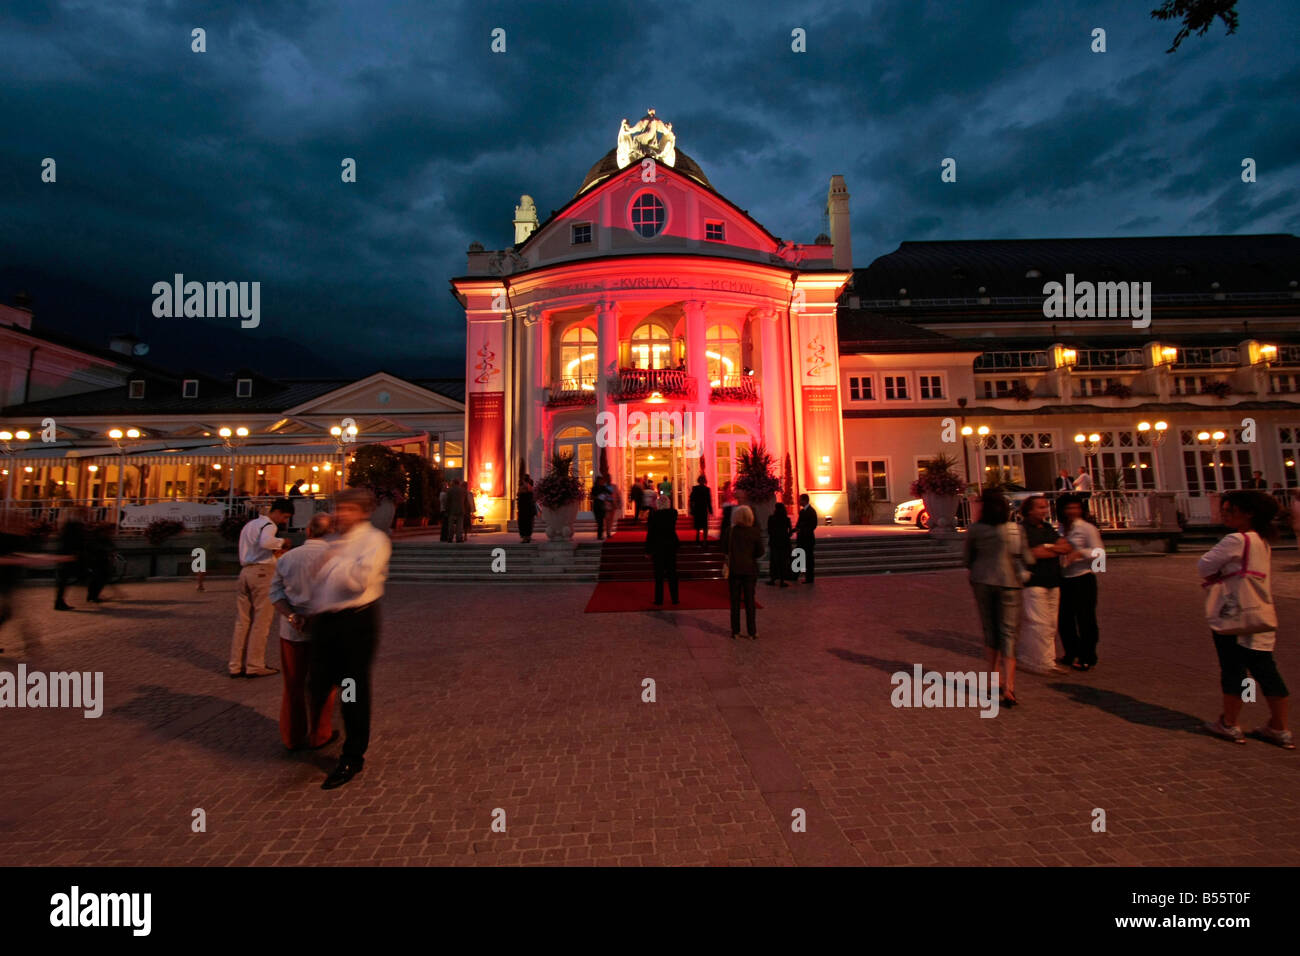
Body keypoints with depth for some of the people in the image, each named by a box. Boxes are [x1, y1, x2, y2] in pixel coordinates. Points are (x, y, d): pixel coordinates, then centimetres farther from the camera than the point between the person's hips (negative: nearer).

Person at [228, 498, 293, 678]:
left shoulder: (249, 525, 24)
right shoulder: (269, 525, -7)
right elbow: (265, 541, -29)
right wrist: (281, 542, -11)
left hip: (245, 571, 9)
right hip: (263, 571, -9)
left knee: (242, 621, 10)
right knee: (261, 621, -3)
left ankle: (236, 665, 14)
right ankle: (255, 666, 0)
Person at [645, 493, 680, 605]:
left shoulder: (653, 515, -12)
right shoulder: (673, 513, -5)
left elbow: (650, 533, -9)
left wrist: (648, 551, -2)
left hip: (658, 546, -2)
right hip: (671, 545, 2)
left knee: (659, 573, 5)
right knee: (672, 572, 10)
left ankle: (659, 599, 9)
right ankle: (674, 598, 14)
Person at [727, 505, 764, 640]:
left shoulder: (731, 531, -8)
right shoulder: (755, 532, -7)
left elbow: (726, 551, -3)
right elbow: (760, 552, -5)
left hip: (734, 569, 0)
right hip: (750, 569, 0)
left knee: (735, 601, 8)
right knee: (750, 600, 9)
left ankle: (735, 632, 12)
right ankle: (752, 632, 13)